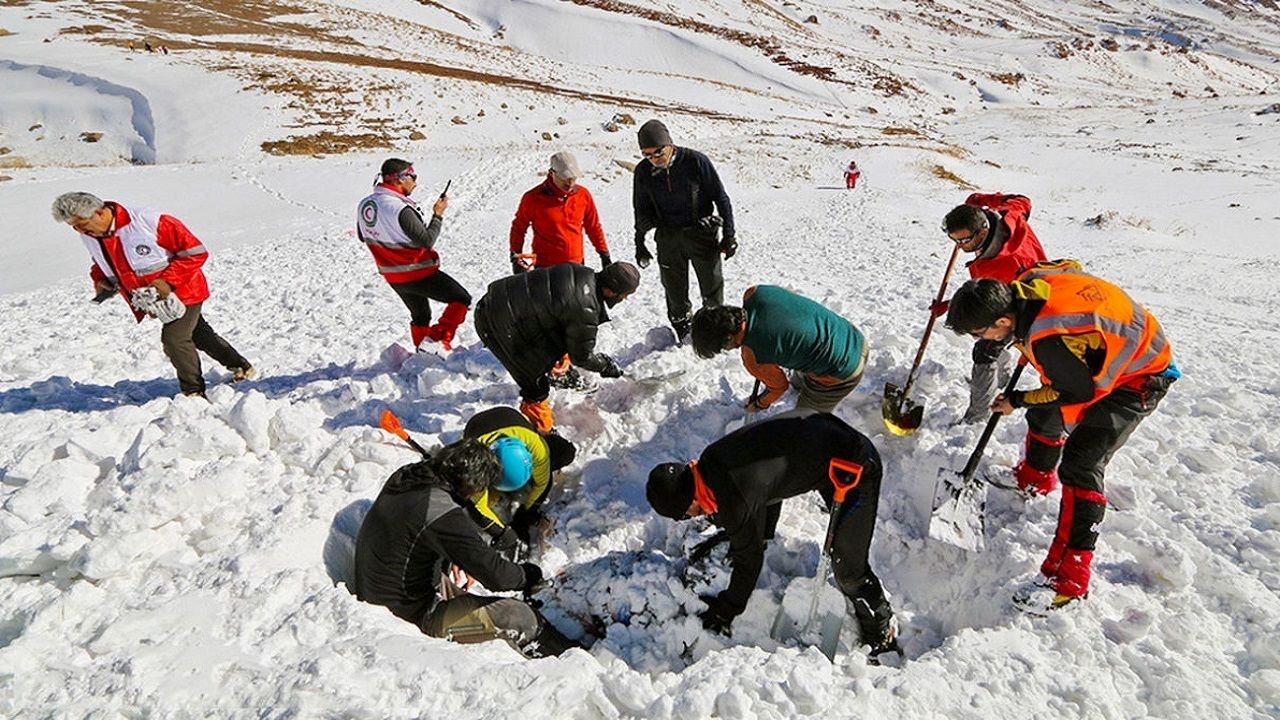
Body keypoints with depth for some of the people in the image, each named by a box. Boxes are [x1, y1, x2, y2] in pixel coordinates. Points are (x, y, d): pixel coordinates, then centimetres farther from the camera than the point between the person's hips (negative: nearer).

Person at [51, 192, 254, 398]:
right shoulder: (89, 237, -2)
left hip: (184, 291, -8)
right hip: (156, 302, 8)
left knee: (174, 339, -15)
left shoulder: (147, 221, -26)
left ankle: (195, 393, 2)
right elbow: (102, 264, 20)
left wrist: (167, 281, -28)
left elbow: (195, 252, -24)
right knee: (198, 335, 17)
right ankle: (242, 367, 33)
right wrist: (102, 281, -2)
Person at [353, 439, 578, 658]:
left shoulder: (404, 476, -4)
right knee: (520, 617, -11)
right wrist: (527, 575, -8)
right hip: (409, 616, -9)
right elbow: (495, 575, -27)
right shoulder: (443, 515, -31)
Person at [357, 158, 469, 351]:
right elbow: (427, 241, -22)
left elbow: (362, 236, 14)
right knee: (462, 299, 0)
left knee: (420, 316, 26)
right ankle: (439, 337, -12)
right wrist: (438, 215, -12)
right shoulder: (400, 209, -27)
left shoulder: (364, 204, -1)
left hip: (392, 276, 8)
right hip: (417, 274, -8)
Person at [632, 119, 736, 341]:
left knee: (712, 286, 7)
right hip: (668, 237, 2)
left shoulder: (695, 161, -15)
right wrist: (639, 244, 13)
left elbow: (721, 198, -7)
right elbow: (642, 211, 10)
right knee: (675, 291, 9)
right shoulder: (643, 172, -4)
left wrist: (729, 235, -7)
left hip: (702, 234, -2)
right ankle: (682, 331, 28)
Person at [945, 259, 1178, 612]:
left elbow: (1078, 392, -22)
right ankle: (1037, 478, 53)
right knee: (1046, 413, 25)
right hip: (1103, 353, 10)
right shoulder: (1028, 279, -15)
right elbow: (1071, 266, 9)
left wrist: (1018, 401, -9)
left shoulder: (1050, 339, -38)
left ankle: (1069, 579, -14)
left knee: (1080, 462, -18)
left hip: (1140, 375, -10)